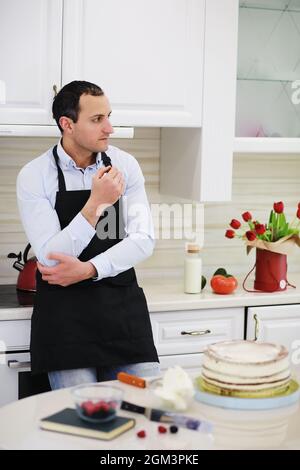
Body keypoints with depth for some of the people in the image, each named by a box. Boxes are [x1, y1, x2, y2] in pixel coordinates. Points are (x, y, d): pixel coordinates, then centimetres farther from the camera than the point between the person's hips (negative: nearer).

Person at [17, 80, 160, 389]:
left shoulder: (125, 165, 2)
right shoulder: (34, 176, -8)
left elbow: (143, 240, -5)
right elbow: (50, 256, -15)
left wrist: (88, 269, -18)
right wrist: (95, 204, -26)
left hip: (122, 306, 3)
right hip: (65, 310, -3)